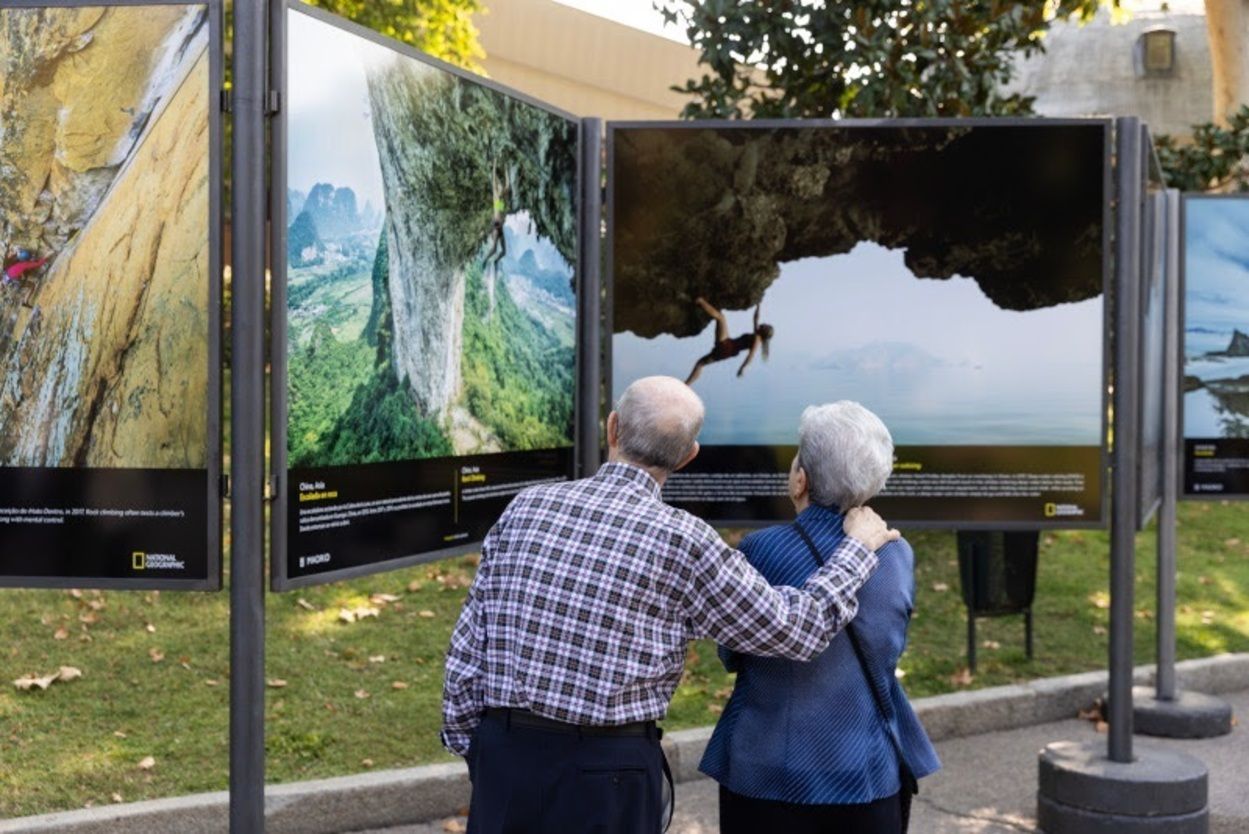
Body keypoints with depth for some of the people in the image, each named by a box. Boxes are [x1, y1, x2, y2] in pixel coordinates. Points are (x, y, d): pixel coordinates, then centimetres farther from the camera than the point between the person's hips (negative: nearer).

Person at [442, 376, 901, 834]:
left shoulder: (527, 506, 0)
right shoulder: (681, 541, -11)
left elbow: (468, 646, 4)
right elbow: (796, 630, -3)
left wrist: (471, 750, 16)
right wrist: (857, 548, 12)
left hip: (505, 752, 4)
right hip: (606, 770, -4)